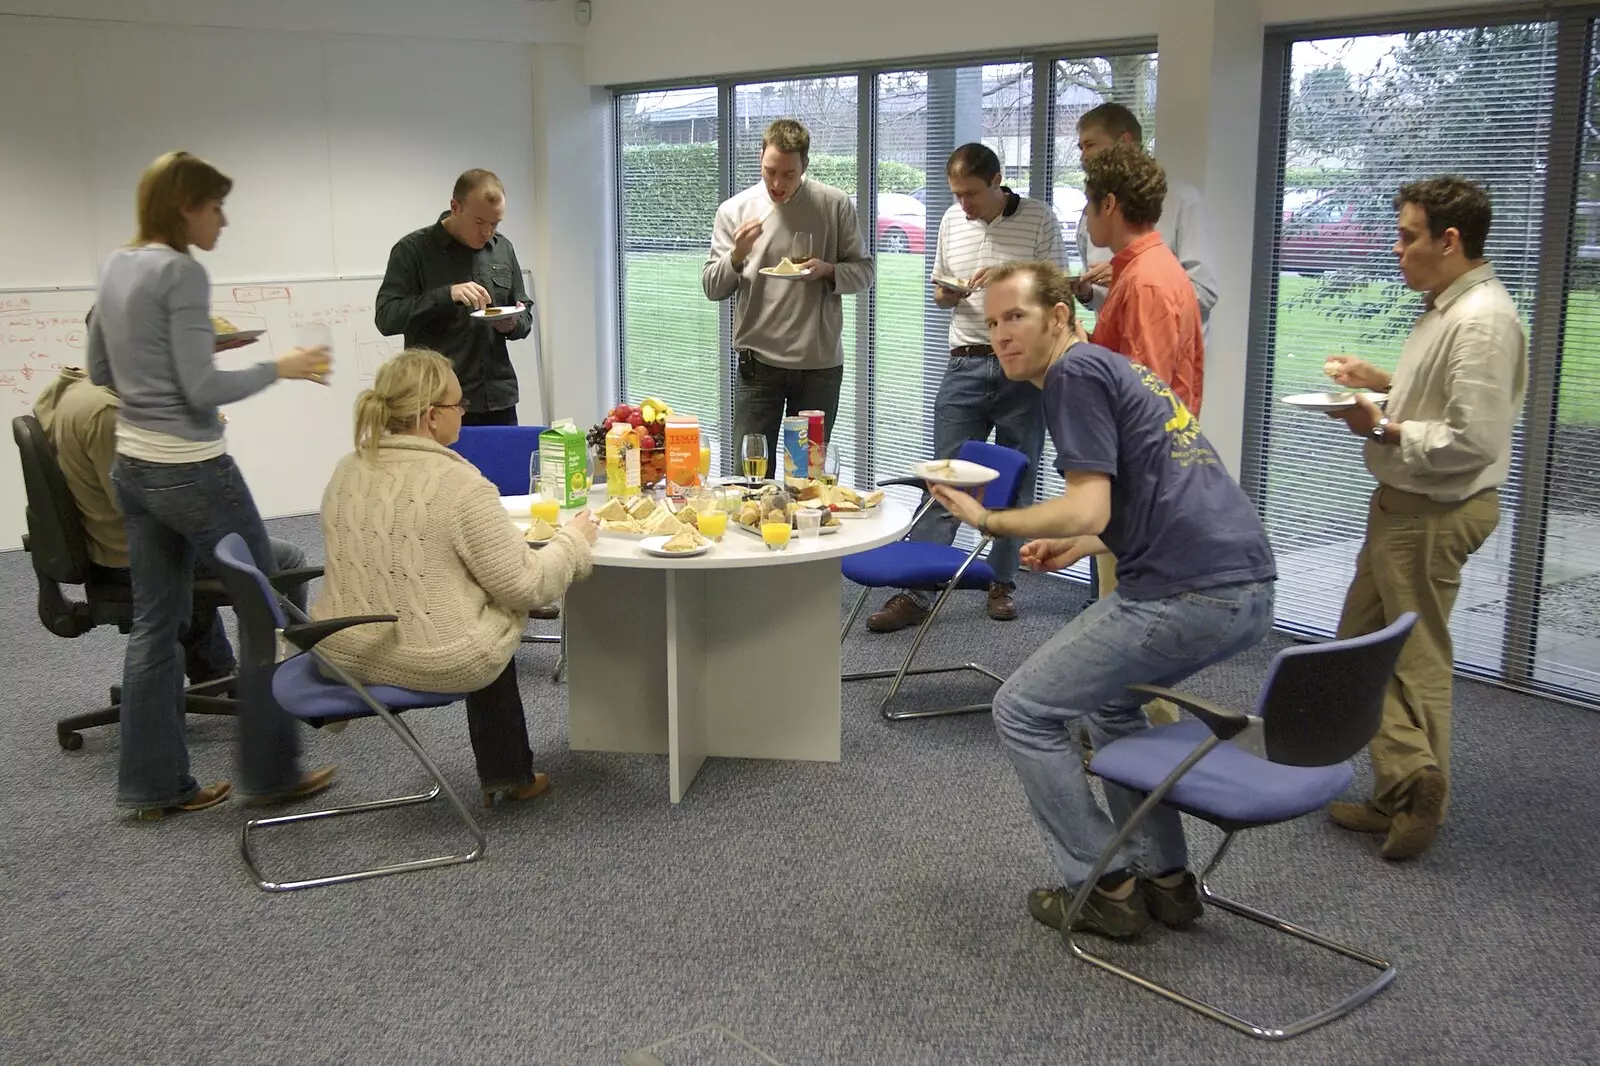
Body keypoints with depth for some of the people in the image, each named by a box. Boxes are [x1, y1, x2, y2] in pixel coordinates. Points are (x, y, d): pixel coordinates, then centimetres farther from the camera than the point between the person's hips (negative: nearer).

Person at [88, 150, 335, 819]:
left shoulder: (117, 267, 10)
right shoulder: (182, 272, -16)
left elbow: (100, 371, 19)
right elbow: (203, 389, -19)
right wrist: (280, 367, -8)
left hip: (133, 467, 9)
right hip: (191, 470, -9)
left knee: (155, 623, 12)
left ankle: (154, 783, 18)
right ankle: (271, 772, 13)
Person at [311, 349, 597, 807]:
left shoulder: (346, 471, 0)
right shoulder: (461, 486, -21)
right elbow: (523, 586, -16)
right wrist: (573, 540, 1)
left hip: (347, 652, 6)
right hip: (435, 663, -6)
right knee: (500, 615, 26)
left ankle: (504, 774, 38)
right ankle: (507, 774, 39)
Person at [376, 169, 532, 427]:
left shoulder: (503, 248, 12)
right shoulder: (413, 249, -3)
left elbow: (525, 318, 18)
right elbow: (386, 317, -11)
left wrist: (514, 324, -7)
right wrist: (447, 295, -23)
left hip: (499, 399, 4)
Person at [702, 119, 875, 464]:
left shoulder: (836, 206, 1)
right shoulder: (735, 210, 2)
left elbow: (863, 271, 6)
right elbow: (712, 287, 3)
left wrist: (828, 270, -14)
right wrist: (737, 255, -16)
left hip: (820, 362, 0)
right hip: (758, 362, 0)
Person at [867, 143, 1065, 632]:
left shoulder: (1039, 220, -2)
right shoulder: (952, 221, 10)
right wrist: (947, 295, -4)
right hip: (966, 365, 2)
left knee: (1016, 483, 7)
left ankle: (1002, 583, 20)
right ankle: (914, 590, -3)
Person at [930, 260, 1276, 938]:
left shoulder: (1077, 371, -4)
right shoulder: (1120, 369, 25)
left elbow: (1088, 509, -14)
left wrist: (987, 519, -1)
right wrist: (1077, 547, 32)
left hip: (1187, 596, -10)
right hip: (1249, 588, 10)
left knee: (1023, 710, 4)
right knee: (1107, 695, 30)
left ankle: (1105, 889, 11)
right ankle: (1165, 878, 27)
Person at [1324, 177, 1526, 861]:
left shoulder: (1482, 321, -22)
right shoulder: (1447, 306, 11)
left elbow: (1474, 440, -26)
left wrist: (1383, 429, -18)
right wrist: (1382, 380, 11)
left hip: (1435, 514, -11)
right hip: (1403, 503, 11)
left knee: (1417, 659, 0)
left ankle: (1418, 798, 10)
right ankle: (1400, 792, 23)